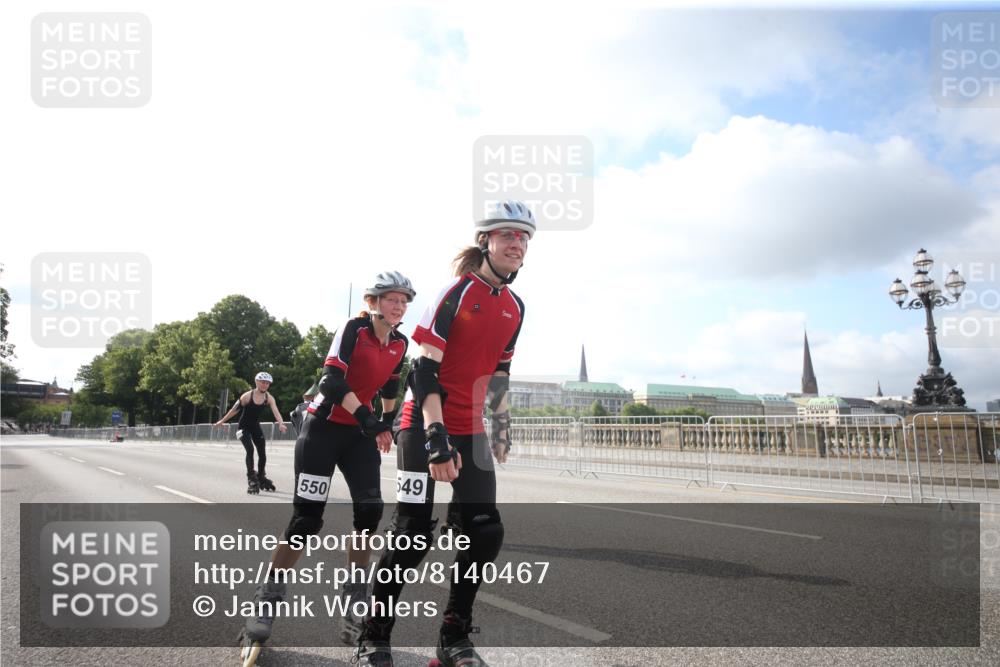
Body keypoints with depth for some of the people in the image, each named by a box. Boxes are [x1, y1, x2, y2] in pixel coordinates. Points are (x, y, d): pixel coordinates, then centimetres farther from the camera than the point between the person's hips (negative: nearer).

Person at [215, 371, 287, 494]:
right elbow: (234, 409, -9)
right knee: (250, 450, -22)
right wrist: (222, 421, -1)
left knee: (262, 453, 3)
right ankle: (251, 479, -13)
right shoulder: (247, 396, -21)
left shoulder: (269, 398, -12)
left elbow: (276, 412, -26)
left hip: (256, 427, 4)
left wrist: (281, 424, -45)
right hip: (243, 427, -4)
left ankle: (261, 477, 26)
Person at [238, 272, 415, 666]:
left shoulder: (400, 344, 4)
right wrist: (366, 418, -31)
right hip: (324, 427, -5)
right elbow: (331, 381, -23)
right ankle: (266, 603, 7)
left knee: (370, 509, -6)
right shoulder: (353, 329, -14)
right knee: (307, 516, -7)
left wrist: (387, 424, 24)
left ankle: (355, 602, 9)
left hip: (360, 431, 6)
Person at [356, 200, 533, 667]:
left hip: (470, 429, 7)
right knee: (414, 532, -6)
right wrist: (436, 436, -24)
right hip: (425, 424, -6)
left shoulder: (514, 307, 8)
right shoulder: (457, 292, -12)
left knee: (485, 531, 2)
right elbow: (424, 370, -17)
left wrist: (501, 427, 18)